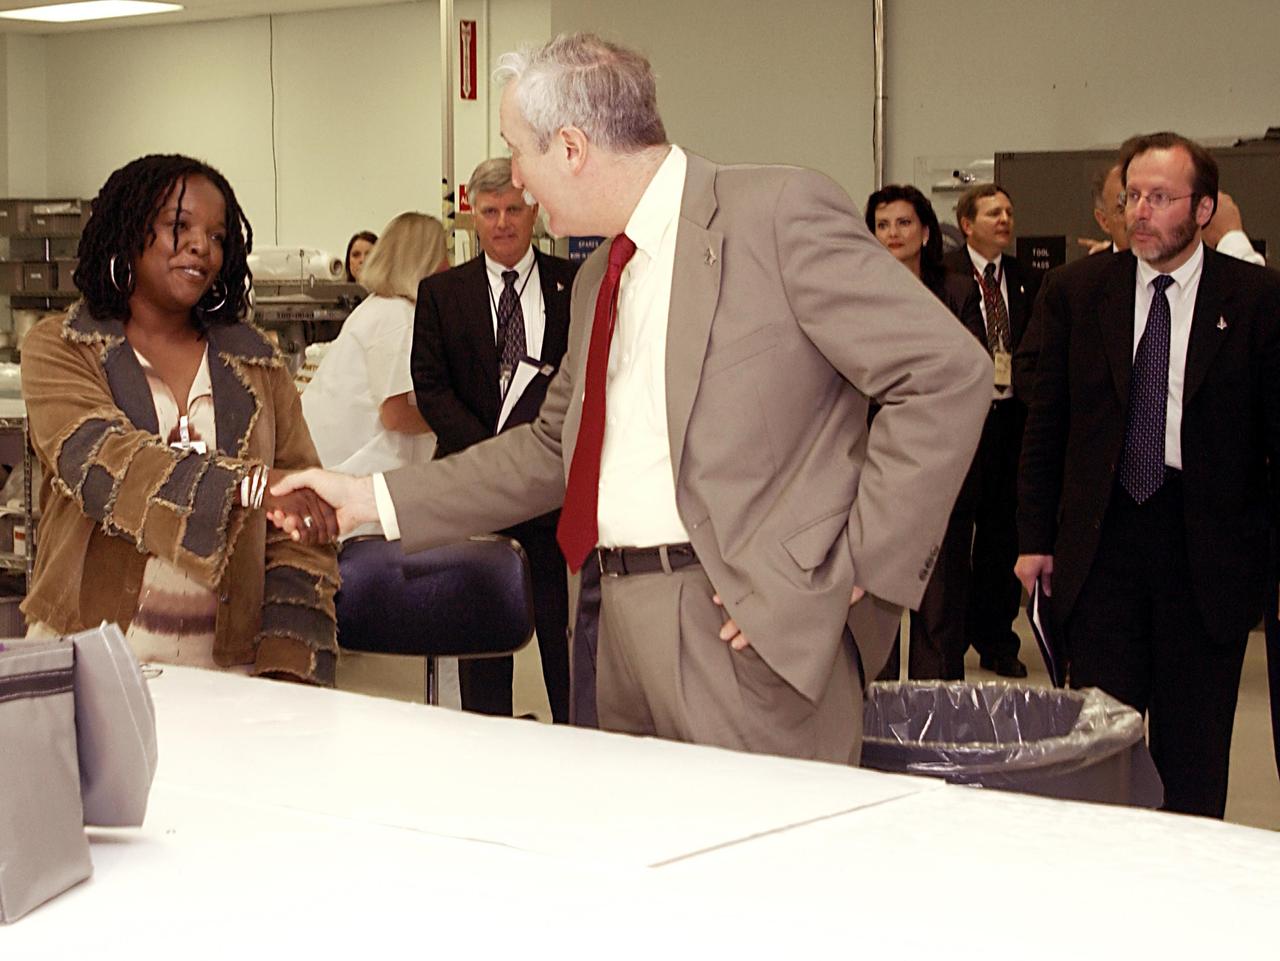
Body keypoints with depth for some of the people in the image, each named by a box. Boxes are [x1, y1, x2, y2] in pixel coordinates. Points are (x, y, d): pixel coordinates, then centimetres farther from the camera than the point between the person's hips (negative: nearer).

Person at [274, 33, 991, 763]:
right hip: (627, 626, 8)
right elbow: (552, 448, 26)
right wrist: (375, 499, 20)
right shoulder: (601, 278, 18)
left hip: (746, 631, -8)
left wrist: (850, 567, -15)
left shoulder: (780, 212, -9)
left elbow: (948, 374, -13)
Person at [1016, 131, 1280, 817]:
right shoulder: (1076, 290, 5)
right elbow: (1046, 426, 8)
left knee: (1194, 756, 7)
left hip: (1209, 548, -1)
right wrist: (1035, 537, 4)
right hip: (1100, 538, 2)